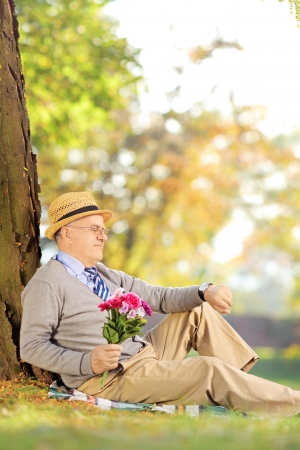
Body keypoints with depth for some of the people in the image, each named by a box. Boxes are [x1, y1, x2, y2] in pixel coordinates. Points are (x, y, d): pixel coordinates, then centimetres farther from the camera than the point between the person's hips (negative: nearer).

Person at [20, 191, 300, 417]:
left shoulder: (104, 275, 15)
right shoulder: (47, 284, -11)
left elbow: (158, 298, 11)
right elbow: (31, 347, -15)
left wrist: (205, 292, -7)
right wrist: (87, 362, -28)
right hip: (109, 378, -9)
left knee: (197, 310, 12)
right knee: (210, 369, -20)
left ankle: (241, 381, 4)